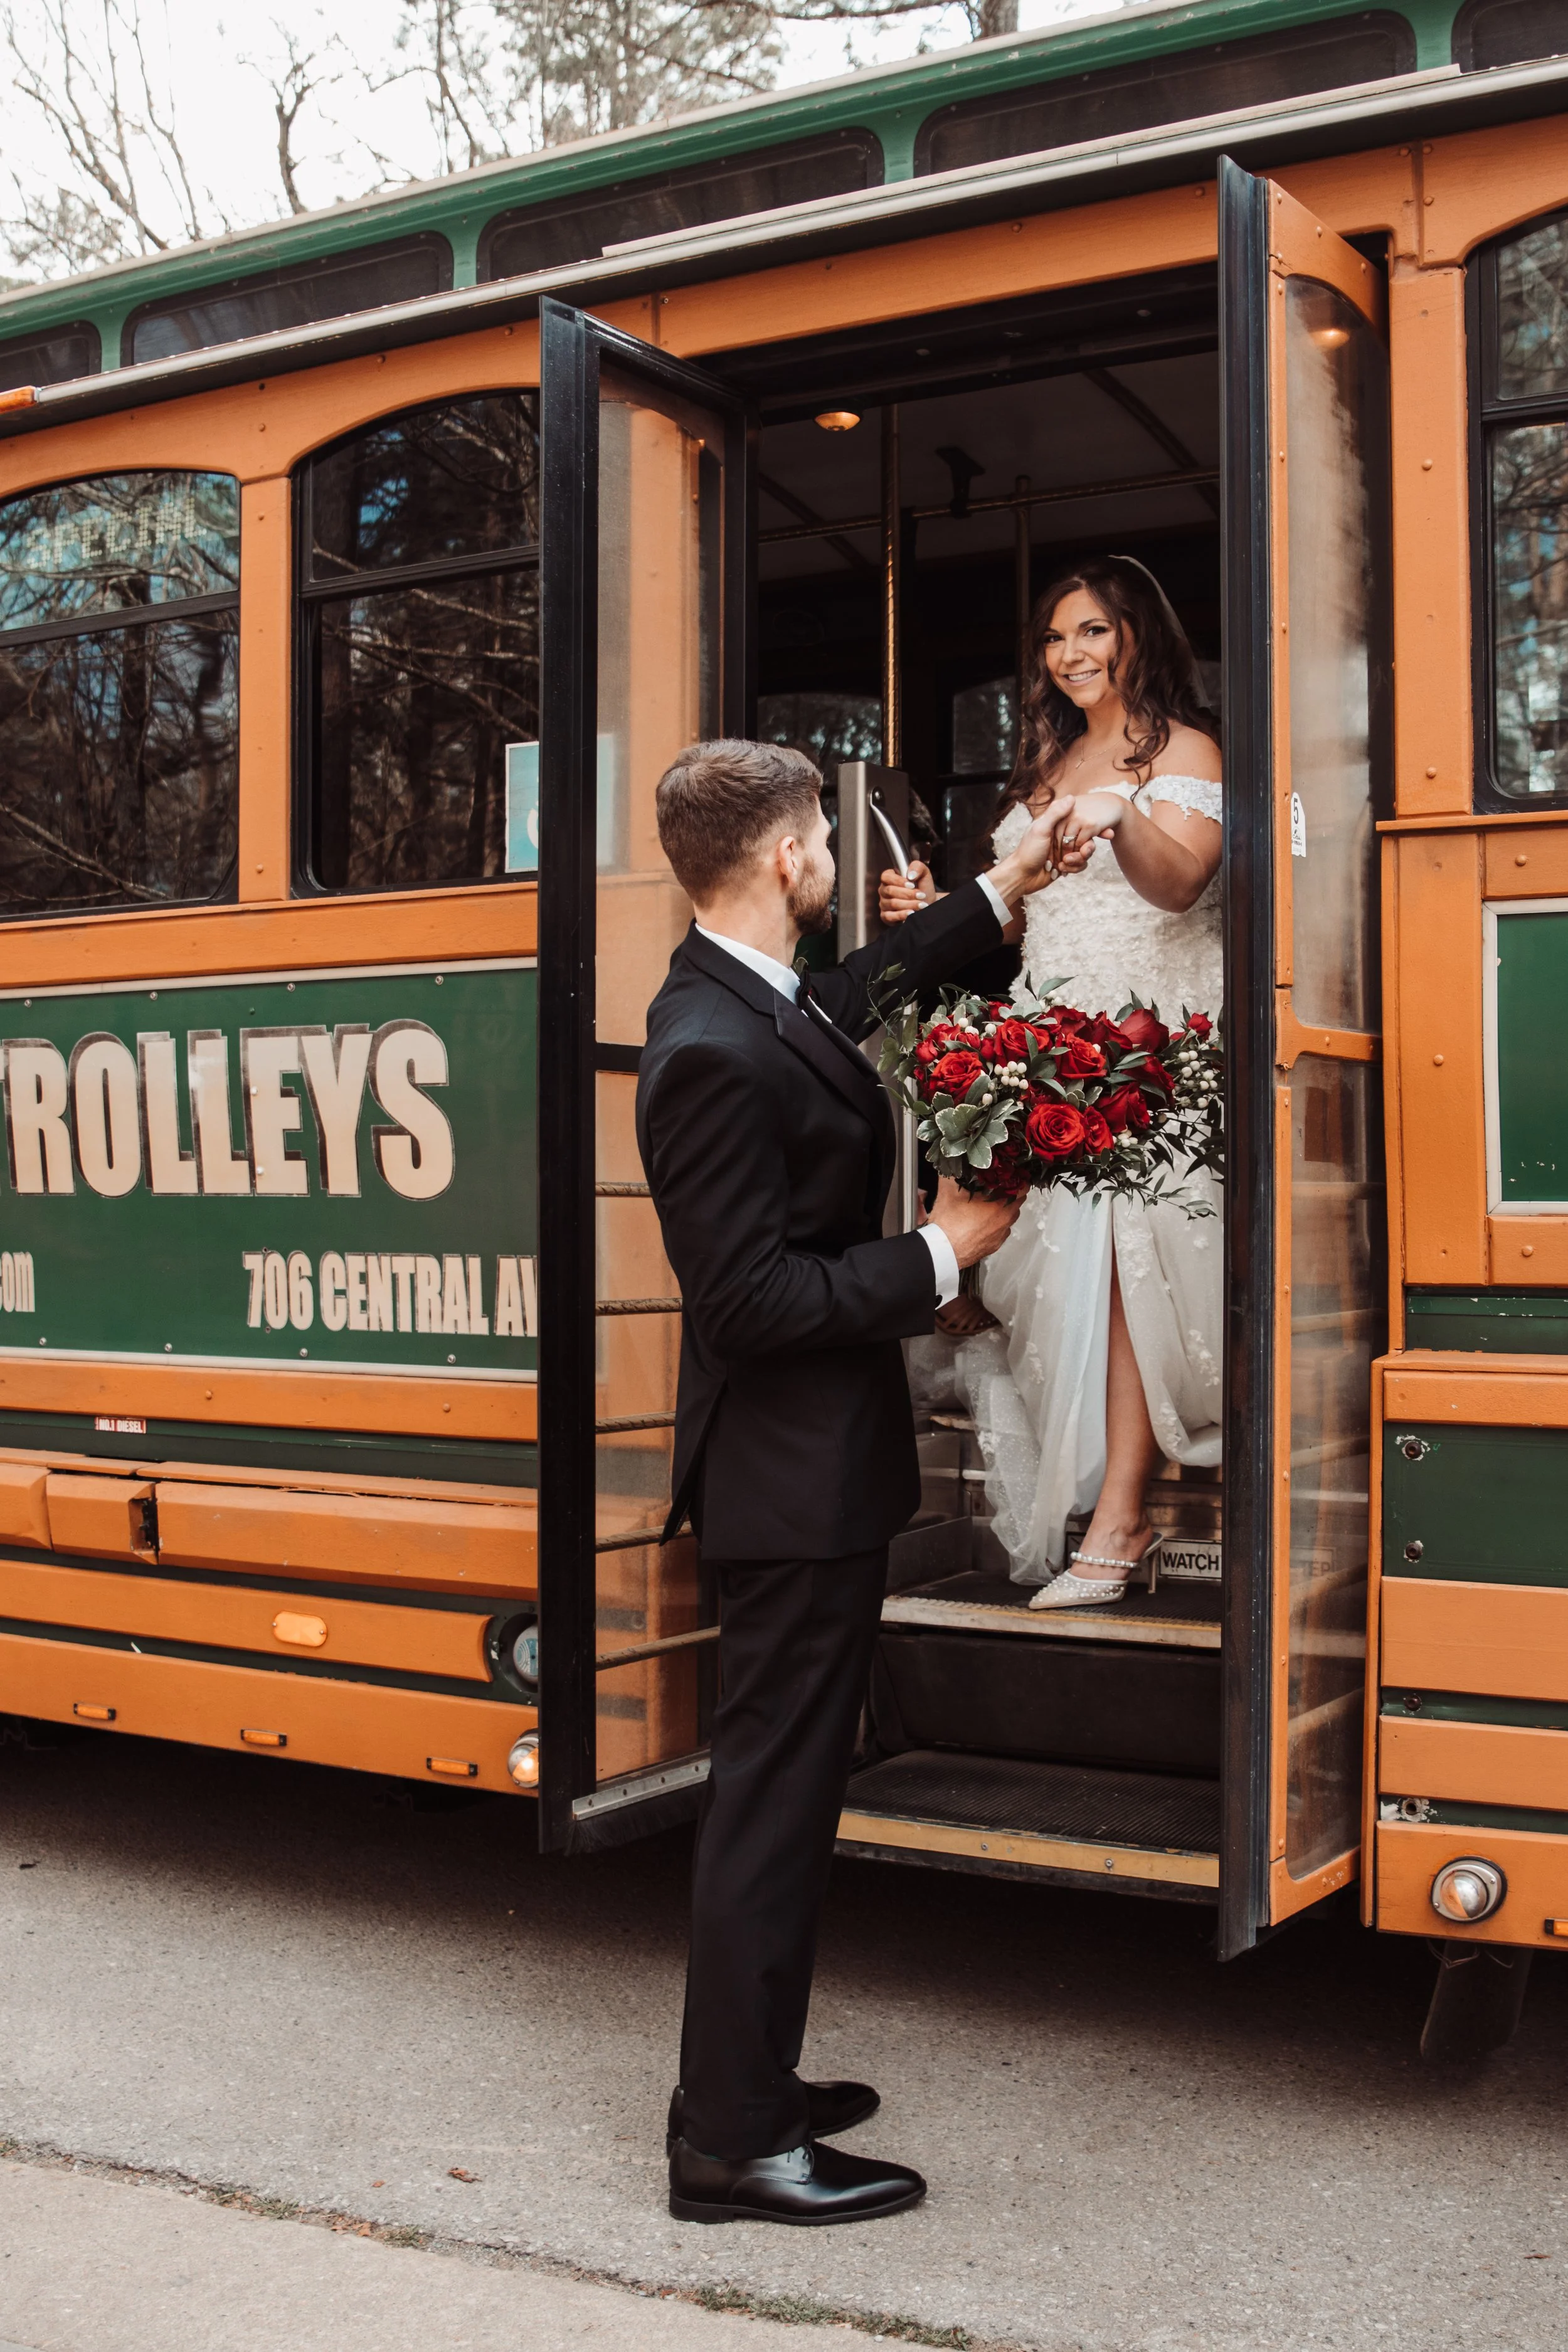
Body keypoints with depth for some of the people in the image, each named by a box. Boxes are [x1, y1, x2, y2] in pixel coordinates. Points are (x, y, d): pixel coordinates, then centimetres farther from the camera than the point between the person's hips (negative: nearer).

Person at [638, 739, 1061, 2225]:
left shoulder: (759, 999, 7)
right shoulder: (714, 1052, -24)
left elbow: (870, 986, 30)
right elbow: (753, 1299, -25)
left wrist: (999, 893, 37)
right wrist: (941, 1254, -16)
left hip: (807, 1464, 11)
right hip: (794, 1477, -11)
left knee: (780, 1785, 19)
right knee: (773, 1797, 0)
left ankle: (740, 2081, 33)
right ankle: (733, 2144, 13)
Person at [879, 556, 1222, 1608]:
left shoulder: (1183, 748, 2)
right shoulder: (1048, 764, 23)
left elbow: (1180, 881, -16)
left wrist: (1122, 818, -36)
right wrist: (939, 912, 9)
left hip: (1151, 1032, -6)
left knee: (1122, 1259, -14)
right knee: (1063, 1259, -2)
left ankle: (1114, 1526, -14)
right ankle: (1124, 1517, 3)